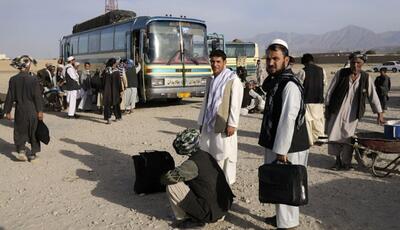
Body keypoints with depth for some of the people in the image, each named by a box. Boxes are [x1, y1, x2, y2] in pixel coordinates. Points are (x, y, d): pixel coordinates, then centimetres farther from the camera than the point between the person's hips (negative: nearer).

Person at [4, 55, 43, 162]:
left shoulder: (13, 80, -4)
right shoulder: (34, 80, -12)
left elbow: (10, 97, 0)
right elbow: (38, 97, -10)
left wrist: (8, 111, 8)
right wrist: (40, 111, -3)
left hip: (20, 110, 2)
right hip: (32, 110, -1)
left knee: (20, 131, 13)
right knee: (33, 132, 11)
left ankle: (21, 150, -2)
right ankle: (32, 153, 18)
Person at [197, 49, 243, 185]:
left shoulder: (233, 79, -7)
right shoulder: (210, 80, 16)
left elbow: (235, 104, -11)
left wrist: (232, 124, -16)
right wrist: (201, 122, 18)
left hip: (223, 125, -7)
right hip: (208, 124, 7)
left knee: (224, 155, 0)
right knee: (207, 154, 10)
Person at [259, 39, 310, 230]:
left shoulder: (290, 85, -19)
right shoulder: (274, 82, 12)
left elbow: (288, 120, -24)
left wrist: (282, 150, -23)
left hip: (288, 148, -10)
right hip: (275, 145, 10)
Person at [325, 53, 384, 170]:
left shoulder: (366, 78, 0)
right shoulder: (341, 73, -4)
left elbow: (373, 96, 5)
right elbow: (330, 91, 1)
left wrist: (379, 113, 4)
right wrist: (327, 108, 1)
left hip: (352, 114, 0)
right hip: (337, 111, 0)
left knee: (348, 138, 0)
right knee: (334, 135, 2)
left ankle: (346, 162, 17)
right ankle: (338, 160, 21)